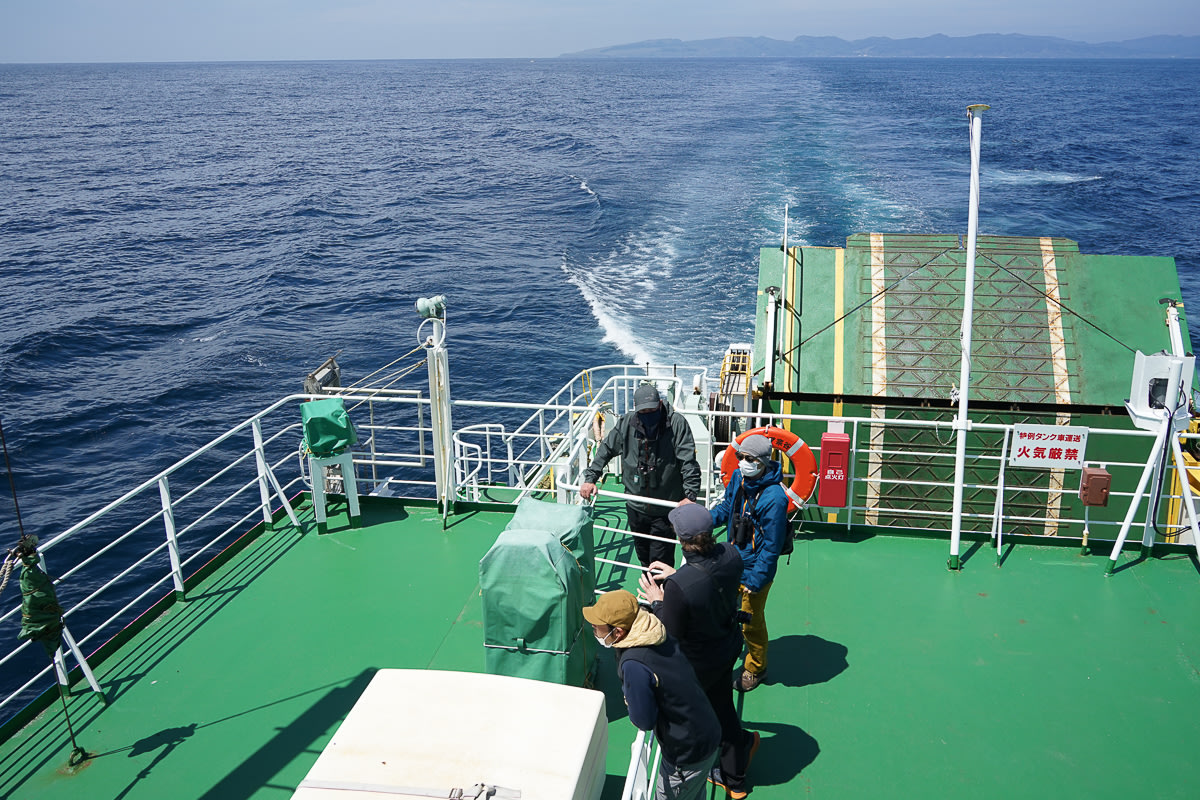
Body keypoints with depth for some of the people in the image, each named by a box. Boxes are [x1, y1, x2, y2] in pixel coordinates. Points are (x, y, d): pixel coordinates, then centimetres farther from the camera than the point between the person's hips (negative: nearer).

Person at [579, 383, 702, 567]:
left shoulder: (676, 424, -14)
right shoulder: (626, 424, -4)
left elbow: (688, 462, -18)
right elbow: (606, 450, 9)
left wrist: (690, 495, -27)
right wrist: (590, 478, 2)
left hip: (665, 509, -4)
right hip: (636, 506, 4)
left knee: (660, 559, -2)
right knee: (642, 554, 22)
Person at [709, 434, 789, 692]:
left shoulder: (774, 498, -29)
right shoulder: (738, 478, -6)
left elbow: (771, 546, -23)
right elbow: (726, 507, 13)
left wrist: (756, 581, -19)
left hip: (755, 569, -7)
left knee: (751, 622, 12)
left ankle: (755, 669, 36)